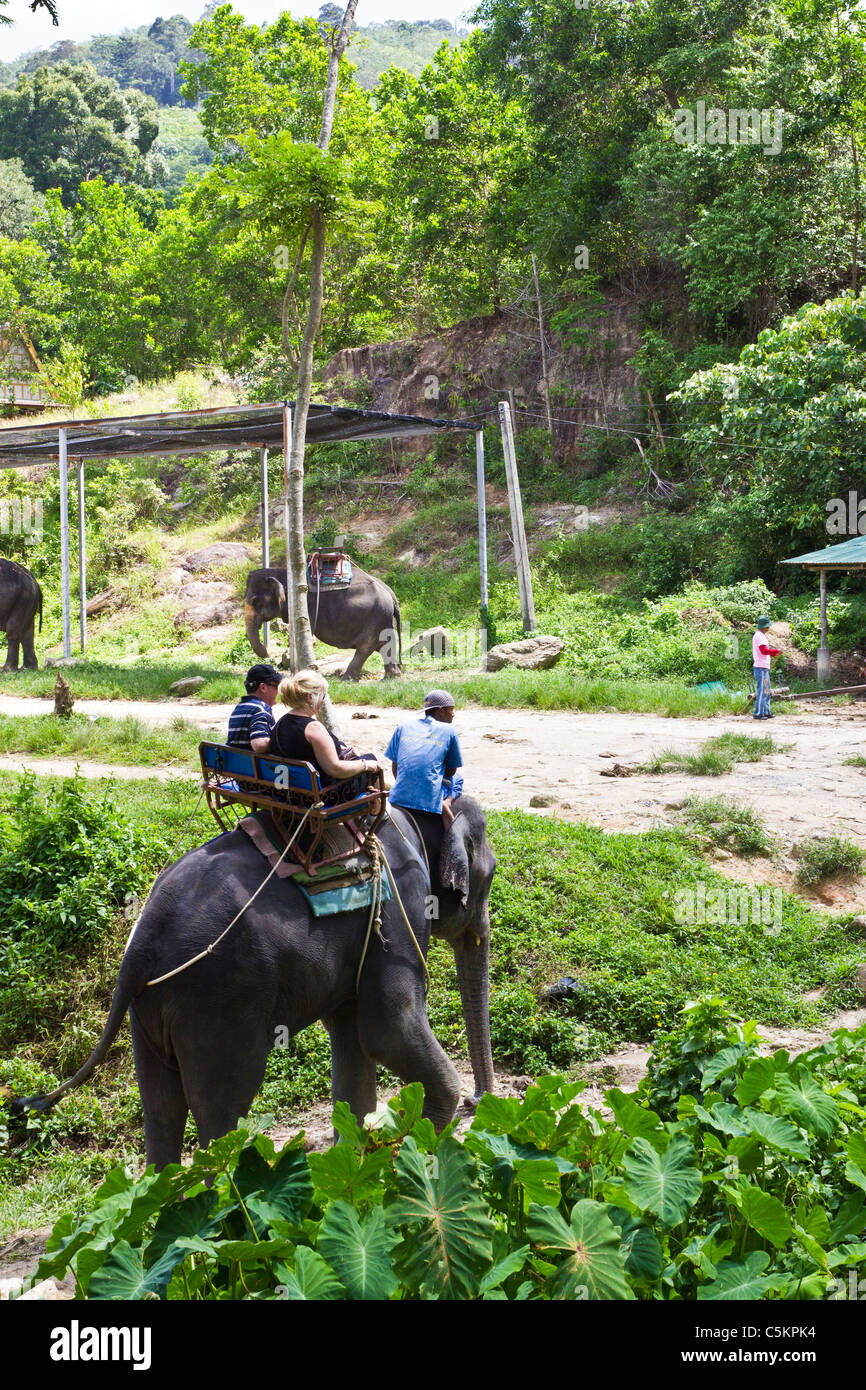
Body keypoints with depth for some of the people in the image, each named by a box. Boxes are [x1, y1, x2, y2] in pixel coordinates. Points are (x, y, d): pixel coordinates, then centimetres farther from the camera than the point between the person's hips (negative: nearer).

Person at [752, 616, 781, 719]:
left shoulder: (759, 635, 19)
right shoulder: (760, 636, -13)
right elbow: (764, 650, -21)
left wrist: (774, 653, 15)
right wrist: (776, 650, -11)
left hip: (764, 668, 11)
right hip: (761, 668, -11)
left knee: (766, 691, 13)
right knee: (761, 691, -9)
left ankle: (766, 712, 17)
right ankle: (758, 714, -7)